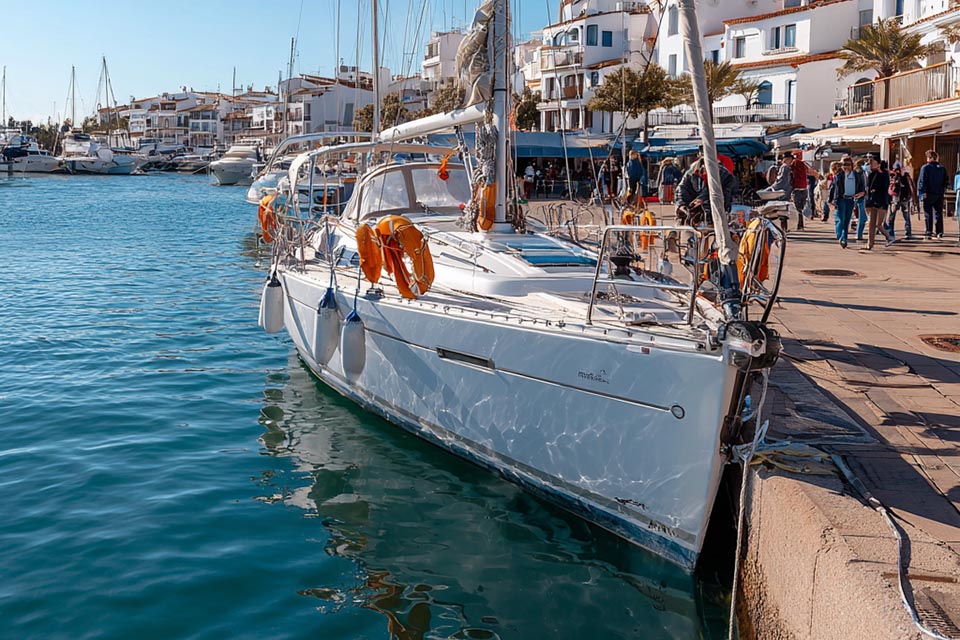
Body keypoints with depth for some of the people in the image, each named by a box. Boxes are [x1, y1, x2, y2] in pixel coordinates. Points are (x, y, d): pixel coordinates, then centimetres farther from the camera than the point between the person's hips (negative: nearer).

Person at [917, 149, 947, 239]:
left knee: (928, 214, -1)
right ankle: (939, 232, 10)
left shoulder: (925, 167, -7)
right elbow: (945, 181, 13)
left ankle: (928, 233, -3)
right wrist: (943, 190, 18)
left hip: (928, 194, -4)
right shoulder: (942, 168, 10)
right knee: (938, 213, 11)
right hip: (939, 194, 5)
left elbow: (922, 181, -13)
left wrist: (923, 192, -13)